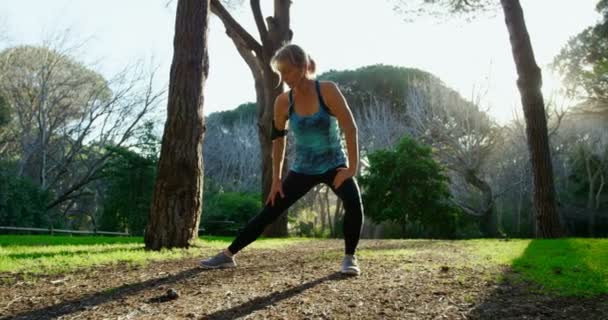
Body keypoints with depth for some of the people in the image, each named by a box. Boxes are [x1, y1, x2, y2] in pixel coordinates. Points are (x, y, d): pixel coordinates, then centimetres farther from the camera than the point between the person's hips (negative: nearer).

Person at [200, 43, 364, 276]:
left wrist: (352, 167, -21)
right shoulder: (283, 102, -8)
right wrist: (276, 178, 3)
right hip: (302, 169, 3)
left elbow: (350, 128, -17)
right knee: (269, 212, 3)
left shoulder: (327, 90, -17)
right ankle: (227, 255, 15)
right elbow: (278, 140, 4)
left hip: (334, 164, -2)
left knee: (354, 203, -29)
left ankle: (349, 258, -8)